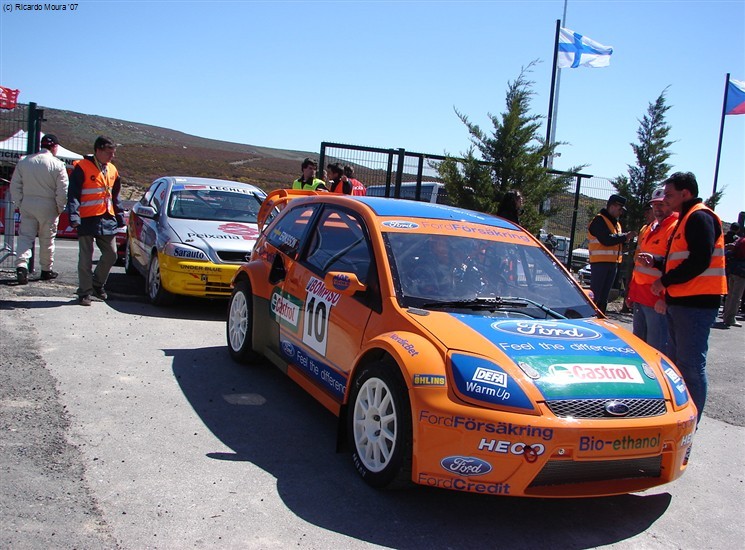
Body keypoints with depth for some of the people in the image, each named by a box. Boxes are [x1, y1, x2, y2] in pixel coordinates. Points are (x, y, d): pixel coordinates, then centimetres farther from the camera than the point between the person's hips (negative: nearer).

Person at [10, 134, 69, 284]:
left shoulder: (24, 162, 3)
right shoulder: (58, 165, -10)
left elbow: (15, 186, 5)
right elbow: (63, 190, -10)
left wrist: (20, 204, 12)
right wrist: (60, 208, 2)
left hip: (27, 206, 3)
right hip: (48, 207, -2)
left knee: (25, 237, 5)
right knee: (47, 240, 9)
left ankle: (21, 265, -14)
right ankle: (46, 270, 20)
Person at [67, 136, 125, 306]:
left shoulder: (112, 170, 13)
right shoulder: (82, 168, -7)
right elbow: (73, 194, -10)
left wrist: (120, 216, 18)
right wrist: (74, 216, -19)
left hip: (107, 219, 6)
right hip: (88, 220, -6)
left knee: (111, 255, 8)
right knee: (86, 258, 0)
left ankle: (97, 284, 28)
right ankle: (85, 292, 9)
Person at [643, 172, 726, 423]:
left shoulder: (700, 217, -12)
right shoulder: (687, 219, 22)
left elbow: (700, 261, -23)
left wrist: (665, 281, -16)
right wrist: (656, 262, 15)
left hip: (696, 302, -11)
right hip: (680, 301, 11)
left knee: (691, 364, -8)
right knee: (676, 361, 17)